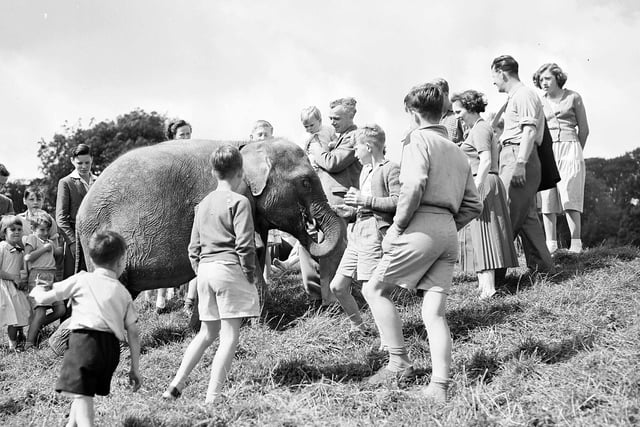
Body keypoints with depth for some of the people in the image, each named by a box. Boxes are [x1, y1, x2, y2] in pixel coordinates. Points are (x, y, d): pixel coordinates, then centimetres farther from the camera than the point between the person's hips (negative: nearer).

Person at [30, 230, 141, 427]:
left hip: (85, 339, -5)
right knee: (84, 392, 24)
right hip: (111, 347, 5)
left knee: (81, 394, -13)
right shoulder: (123, 292, 18)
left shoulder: (81, 280, 8)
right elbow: (133, 332, 14)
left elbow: (45, 299, 10)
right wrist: (135, 368, 19)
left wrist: (38, 291, 36)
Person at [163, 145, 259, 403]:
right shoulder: (238, 202, -6)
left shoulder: (204, 204, 14)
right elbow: (244, 246, -13)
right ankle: (212, 398, -7)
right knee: (230, 335, -3)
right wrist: (249, 276, -3)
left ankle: (176, 384, 14)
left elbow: (193, 248, 16)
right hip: (229, 268, -7)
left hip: (205, 269, 7)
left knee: (207, 333, 18)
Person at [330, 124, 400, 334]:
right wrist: (352, 211, 15)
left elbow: (398, 202, -17)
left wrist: (366, 201, -17)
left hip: (375, 233, -9)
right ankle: (357, 326, 24)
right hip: (357, 233, 9)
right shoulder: (365, 170, 22)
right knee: (337, 286, 7)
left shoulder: (390, 169, -6)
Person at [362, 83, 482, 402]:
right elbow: (473, 205, 21)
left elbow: (414, 186, -18)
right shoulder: (457, 151, 24)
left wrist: (397, 226, -11)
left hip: (422, 227, -8)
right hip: (450, 232, 8)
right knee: (434, 313, 4)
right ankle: (439, 387, -4)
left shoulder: (418, 139, -1)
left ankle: (399, 363, 1)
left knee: (375, 289, 6)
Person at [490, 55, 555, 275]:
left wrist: (520, 163, -24)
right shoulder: (513, 98, 24)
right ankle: (542, 266, 11)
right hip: (511, 156, 10)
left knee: (508, 213, -11)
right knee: (526, 214, 9)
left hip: (518, 156, -10)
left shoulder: (524, 95, -7)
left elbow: (529, 130, -17)